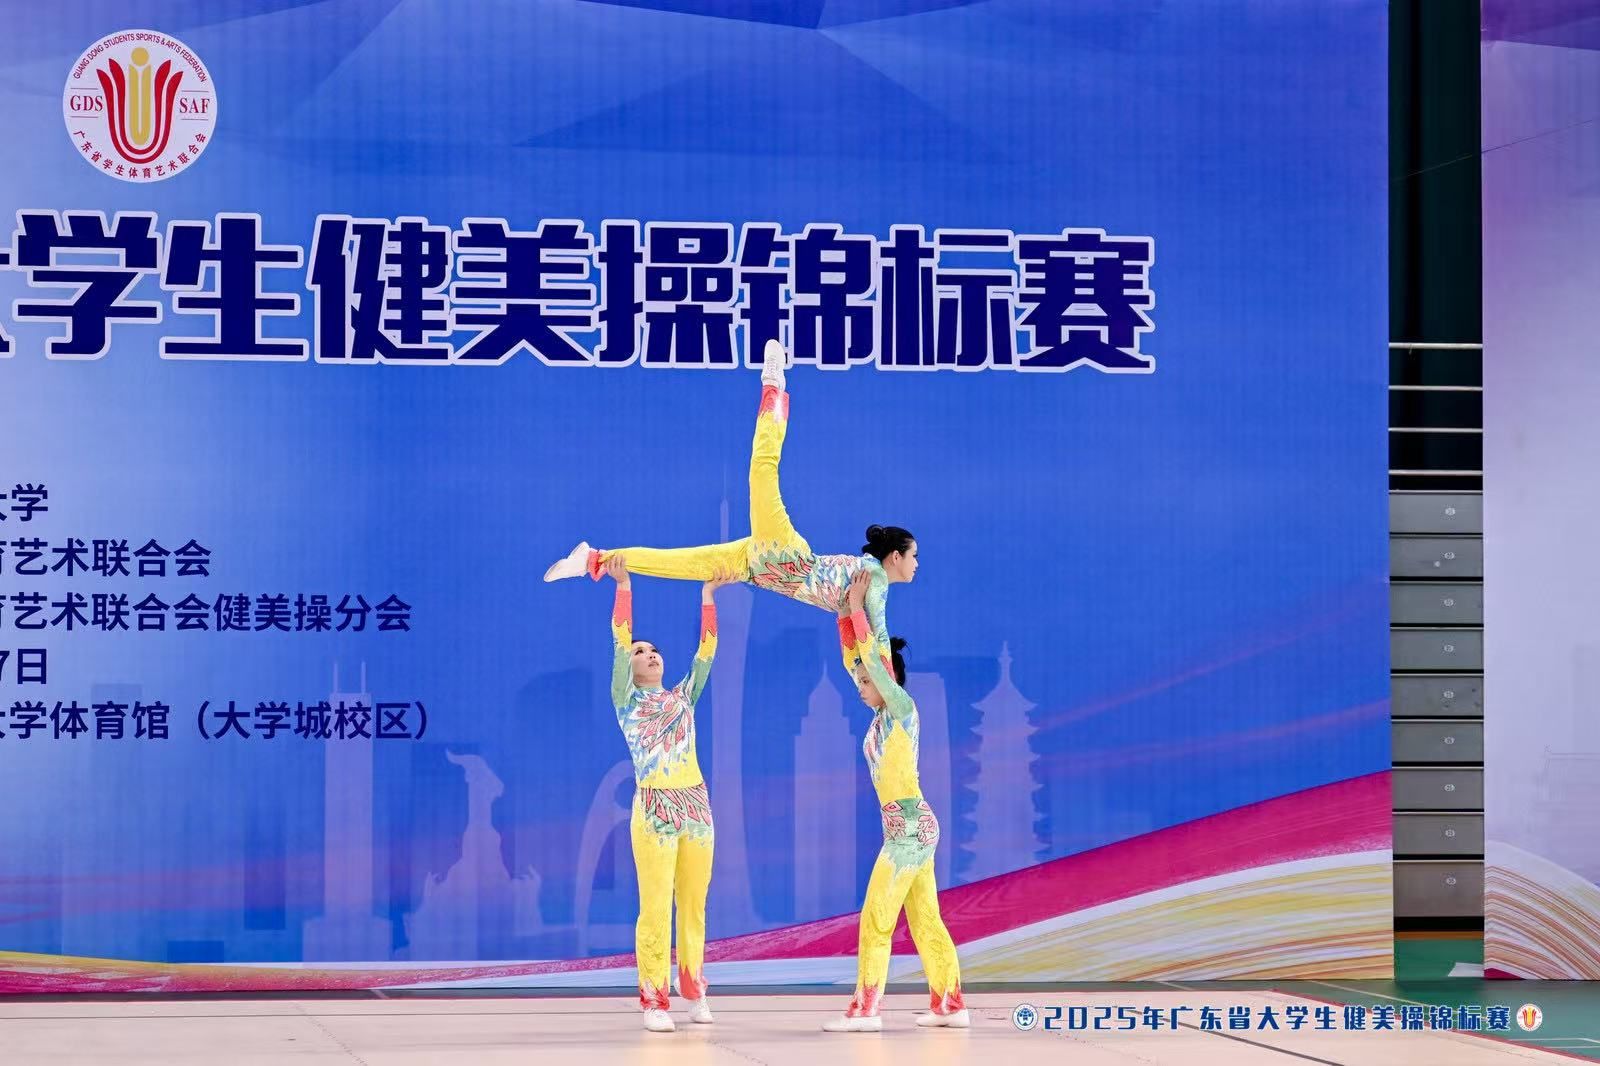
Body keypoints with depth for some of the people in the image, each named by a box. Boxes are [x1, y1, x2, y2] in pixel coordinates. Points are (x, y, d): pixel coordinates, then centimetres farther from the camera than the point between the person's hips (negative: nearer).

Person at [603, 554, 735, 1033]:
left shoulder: (682, 696, 16)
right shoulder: (627, 701, 6)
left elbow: (706, 651, 10)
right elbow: (620, 644, -3)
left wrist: (708, 594, 6)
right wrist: (623, 588, -7)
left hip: (695, 805, 4)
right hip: (653, 808, -4)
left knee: (693, 904, 6)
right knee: (654, 908, -6)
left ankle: (693, 990, 13)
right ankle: (654, 999, -5)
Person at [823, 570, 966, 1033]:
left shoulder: (903, 708, -9)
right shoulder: (883, 715, 13)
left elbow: (875, 658, -16)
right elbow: (855, 658, 17)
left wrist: (859, 608, -10)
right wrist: (846, 613, 10)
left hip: (909, 826, -9)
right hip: (908, 827, 9)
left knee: (876, 919, -9)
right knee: (926, 921, 9)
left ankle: (866, 1008, -9)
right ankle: (951, 1004, 11)